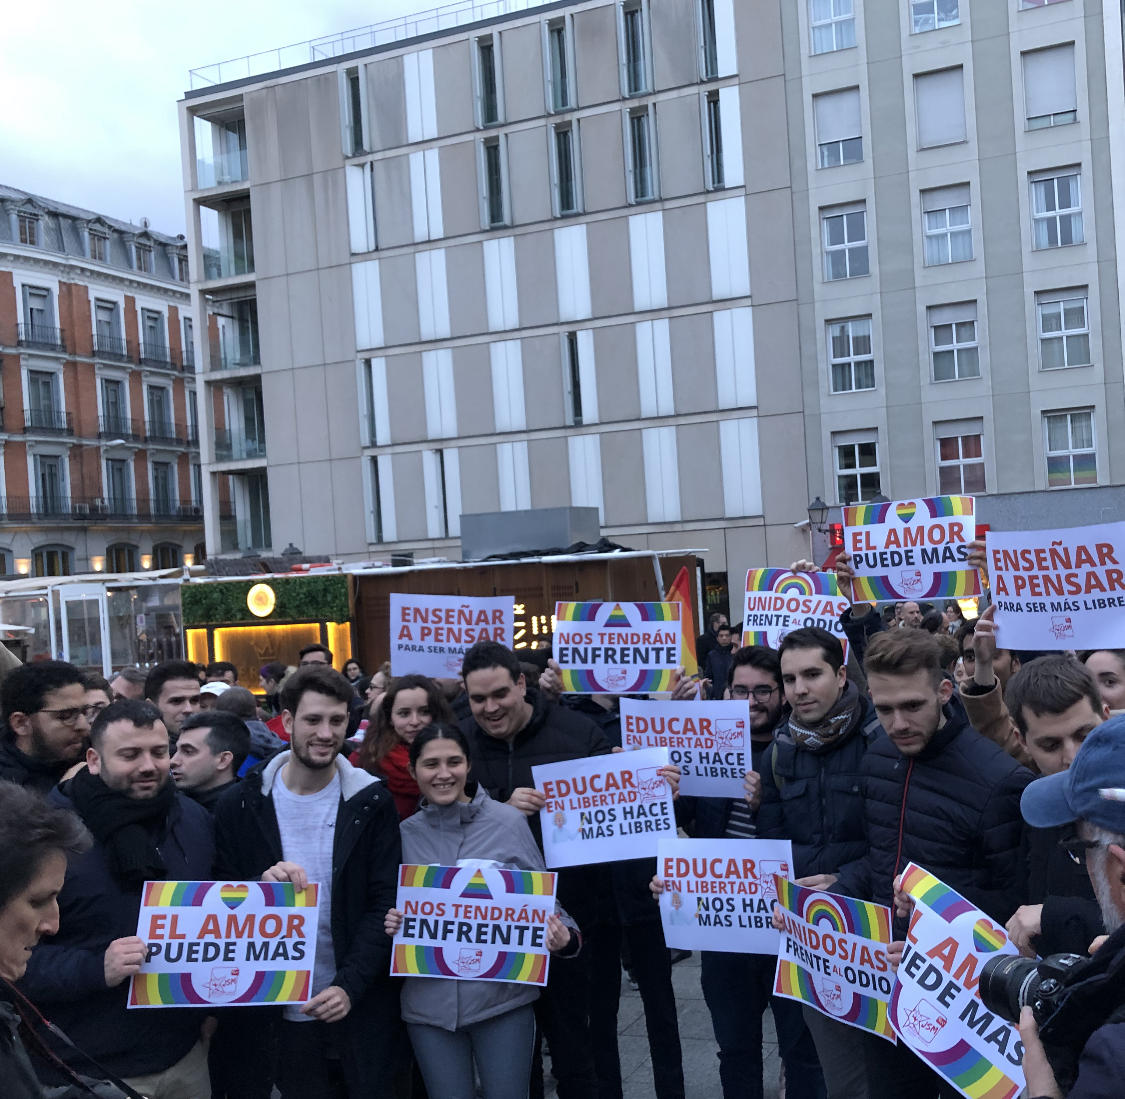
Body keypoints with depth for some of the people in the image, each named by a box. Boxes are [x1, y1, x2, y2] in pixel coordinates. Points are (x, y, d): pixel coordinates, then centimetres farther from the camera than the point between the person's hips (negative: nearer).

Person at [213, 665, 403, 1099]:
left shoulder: (371, 802, -5)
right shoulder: (241, 804, -3)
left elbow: (384, 904, -7)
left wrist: (350, 984, -18)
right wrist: (260, 885, -22)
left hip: (362, 1005, 0)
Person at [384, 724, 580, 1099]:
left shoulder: (509, 822, -4)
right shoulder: (405, 834, 2)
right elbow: (393, 909, 12)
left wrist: (564, 936, -18)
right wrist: (392, 923, -11)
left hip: (503, 996, -2)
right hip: (429, 1002, 2)